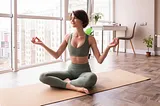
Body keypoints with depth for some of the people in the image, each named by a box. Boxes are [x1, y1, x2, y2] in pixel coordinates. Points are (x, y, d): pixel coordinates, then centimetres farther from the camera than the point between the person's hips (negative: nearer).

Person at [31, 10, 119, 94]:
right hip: (71, 71, 3)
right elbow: (56, 55, 6)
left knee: (92, 78, -41)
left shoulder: (90, 39, -8)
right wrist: (42, 44, -1)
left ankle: (66, 82, -19)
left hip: (84, 72, -3)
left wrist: (108, 47, -26)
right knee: (43, 77, -20)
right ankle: (74, 87, -26)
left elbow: (100, 60, -11)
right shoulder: (68, 37, 1)